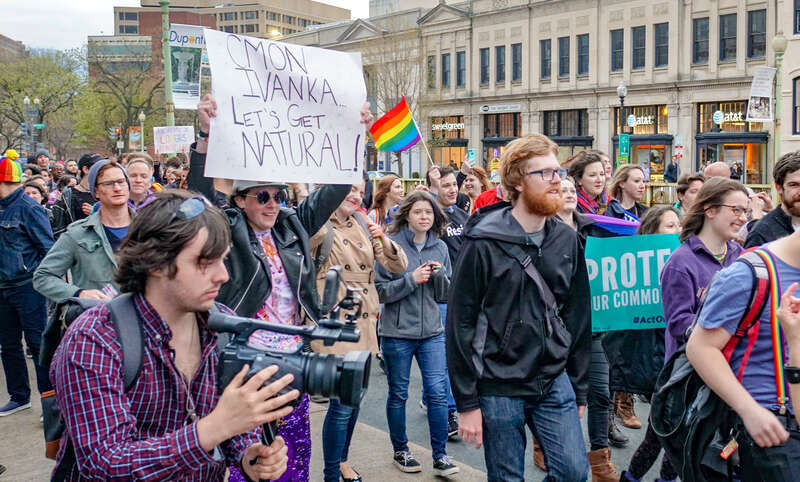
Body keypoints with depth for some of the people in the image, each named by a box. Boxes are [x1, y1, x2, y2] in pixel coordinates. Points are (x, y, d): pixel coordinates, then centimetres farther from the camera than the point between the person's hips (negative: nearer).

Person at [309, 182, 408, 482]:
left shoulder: (363, 226, 10)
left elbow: (398, 266, 7)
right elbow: (306, 242, -31)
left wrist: (383, 239, -10)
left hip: (363, 321, 6)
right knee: (342, 402, -8)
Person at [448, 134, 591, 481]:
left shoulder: (567, 240, 3)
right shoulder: (484, 243, -12)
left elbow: (578, 318, 9)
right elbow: (460, 324, -11)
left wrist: (580, 389, 10)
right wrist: (467, 403, -10)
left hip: (555, 382, 4)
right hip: (499, 390, -4)